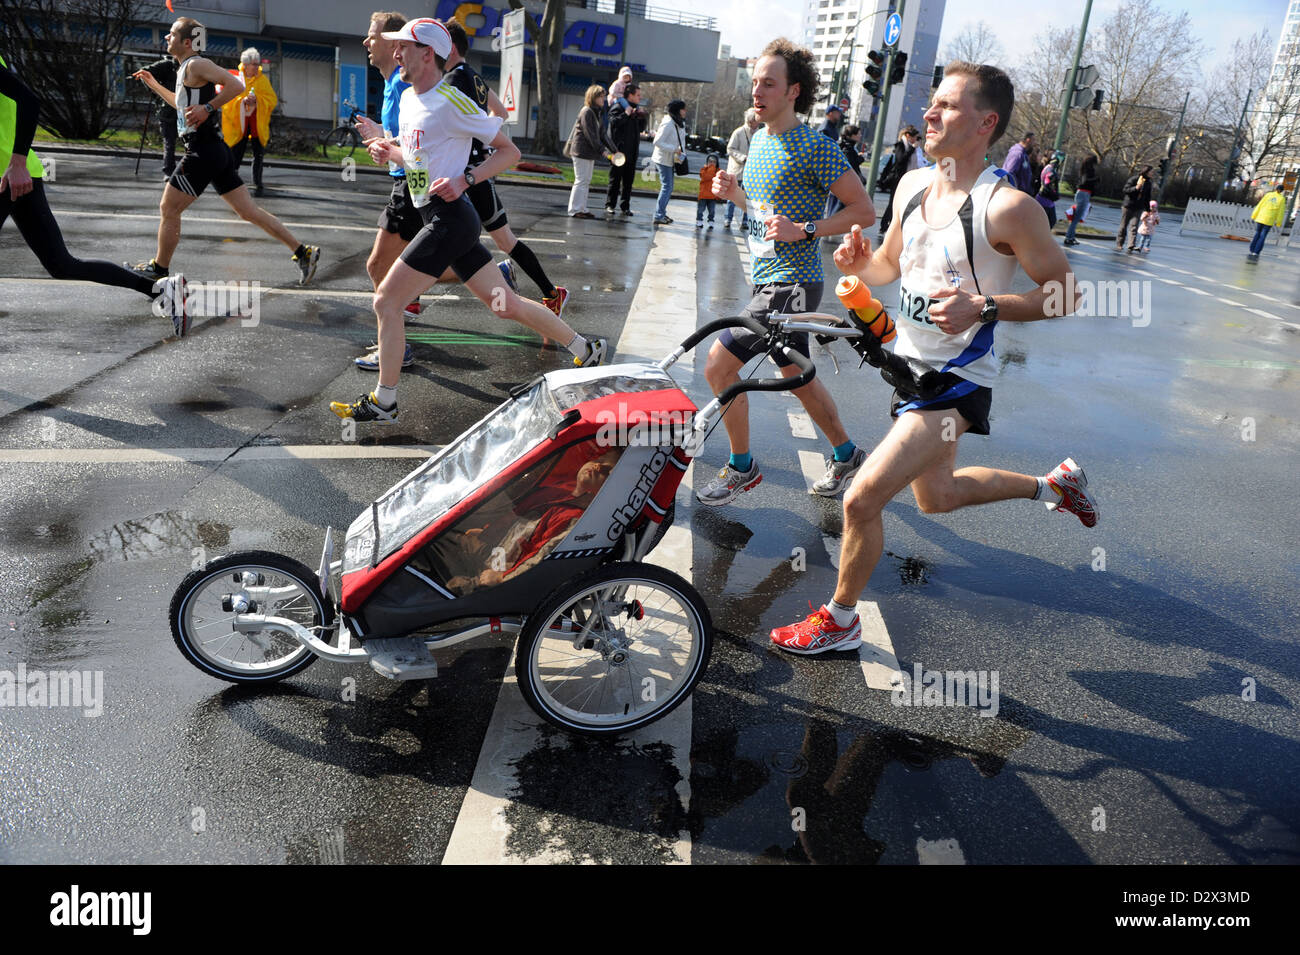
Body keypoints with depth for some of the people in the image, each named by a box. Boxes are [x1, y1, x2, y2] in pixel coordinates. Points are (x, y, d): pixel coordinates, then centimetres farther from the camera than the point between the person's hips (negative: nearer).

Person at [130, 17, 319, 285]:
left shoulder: (196, 64, -9)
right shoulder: (184, 69, 21)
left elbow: (236, 85, -22)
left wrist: (207, 107, -21)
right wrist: (154, 85, 36)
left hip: (202, 152, -10)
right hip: (216, 151, 10)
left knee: (168, 210, 3)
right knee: (248, 211, 7)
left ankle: (159, 268, 16)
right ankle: (303, 253, 3)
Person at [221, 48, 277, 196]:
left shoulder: (263, 79, 4)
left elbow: (272, 99, -2)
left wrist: (257, 99, -18)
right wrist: (243, 100, -18)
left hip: (257, 122, 0)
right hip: (240, 122, 0)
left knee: (258, 154, 0)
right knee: (236, 152, 0)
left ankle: (257, 184, 8)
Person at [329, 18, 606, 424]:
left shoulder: (451, 102, -11)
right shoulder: (409, 98, 15)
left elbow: (509, 151, -8)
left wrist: (464, 180, -19)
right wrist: (389, 151, 8)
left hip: (449, 219, -9)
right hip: (443, 221, 9)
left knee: (386, 301, -7)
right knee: (505, 304, 11)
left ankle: (383, 403, 3)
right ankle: (585, 349, 21)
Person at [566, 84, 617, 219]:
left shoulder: (596, 113, 15)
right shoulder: (586, 112, -13)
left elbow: (602, 133, 14)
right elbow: (590, 135, -19)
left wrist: (614, 150, 8)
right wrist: (602, 150, -20)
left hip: (589, 153, 9)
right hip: (581, 152, -9)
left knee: (586, 182, 12)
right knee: (581, 181, -6)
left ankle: (582, 209, 18)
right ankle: (575, 210, -1)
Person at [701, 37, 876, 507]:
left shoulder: (816, 147, -15)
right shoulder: (759, 139, 11)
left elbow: (864, 210, -13)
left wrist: (803, 230, -22)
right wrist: (734, 191, 4)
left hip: (791, 283, -9)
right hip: (767, 278, 9)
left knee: (719, 365, -11)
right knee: (796, 375, 18)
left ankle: (741, 467, 8)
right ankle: (846, 455, 36)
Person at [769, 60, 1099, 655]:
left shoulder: (1007, 206, -20)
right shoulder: (912, 184, 1)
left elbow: (1065, 293, -13)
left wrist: (984, 307, -27)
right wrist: (859, 262, -8)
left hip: (957, 382, -8)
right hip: (910, 366, 8)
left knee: (861, 499, -14)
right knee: (936, 497, 26)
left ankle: (839, 621, 10)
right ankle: (1053, 483, 47)